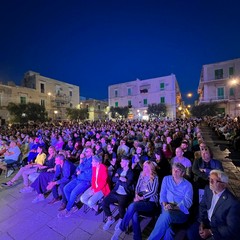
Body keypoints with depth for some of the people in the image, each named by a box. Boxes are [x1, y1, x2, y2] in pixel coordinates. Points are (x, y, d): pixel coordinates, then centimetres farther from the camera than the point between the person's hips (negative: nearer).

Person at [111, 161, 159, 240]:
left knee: (132, 206, -30)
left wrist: (142, 197, -13)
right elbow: (137, 187, 12)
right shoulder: (141, 175, 14)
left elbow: (153, 192, -7)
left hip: (150, 201, -4)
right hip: (140, 199, 4)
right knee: (134, 213, -29)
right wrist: (136, 196, -6)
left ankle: (121, 228, -15)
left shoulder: (155, 178, -1)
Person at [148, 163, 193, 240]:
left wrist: (174, 207, -22)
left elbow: (187, 202, -8)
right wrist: (165, 205, -13)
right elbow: (162, 194, 7)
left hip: (181, 211, -2)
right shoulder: (166, 179, 9)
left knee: (167, 214, -33)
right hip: (168, 209, 2)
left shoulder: (188, 185, 3)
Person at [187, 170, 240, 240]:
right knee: (191, 232, -8)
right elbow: (202, 205, 4)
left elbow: (232, 229, -17)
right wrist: (202, 222, -5)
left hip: (221, 231, -4)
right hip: (206, 221, 4)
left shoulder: (233, 203, -27)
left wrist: (210, 232, -16)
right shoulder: (208, 189, -11)